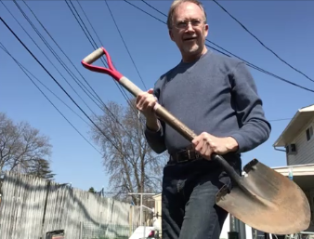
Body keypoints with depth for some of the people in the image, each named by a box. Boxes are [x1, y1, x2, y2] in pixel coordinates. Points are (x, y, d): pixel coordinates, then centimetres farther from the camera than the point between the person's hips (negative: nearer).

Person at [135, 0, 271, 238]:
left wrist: (227, 142, -19)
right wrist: (151, 119, -3)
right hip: (173, 176, 5)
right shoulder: (163, 82, 17)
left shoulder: (231, 67, 6)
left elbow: (259, 124, 1)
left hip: (215, 172, -5)